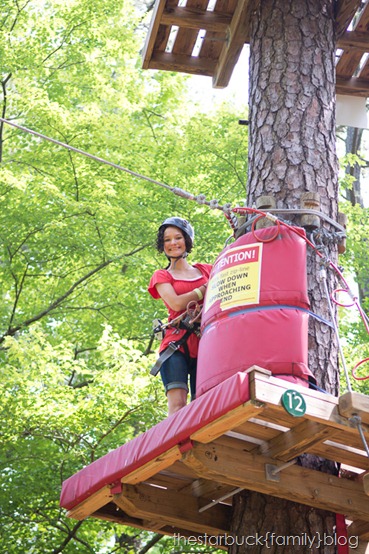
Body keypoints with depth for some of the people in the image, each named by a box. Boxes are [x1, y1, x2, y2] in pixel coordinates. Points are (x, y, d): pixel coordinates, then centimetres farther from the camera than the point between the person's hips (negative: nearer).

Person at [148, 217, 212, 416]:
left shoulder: (206, 270, 23)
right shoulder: (161, 276, 16)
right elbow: (176, 303, -2)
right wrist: (207, 287, -1)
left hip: (205, 344, 2)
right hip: (177, 342, -2)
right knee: (177, 403, -18)